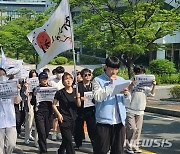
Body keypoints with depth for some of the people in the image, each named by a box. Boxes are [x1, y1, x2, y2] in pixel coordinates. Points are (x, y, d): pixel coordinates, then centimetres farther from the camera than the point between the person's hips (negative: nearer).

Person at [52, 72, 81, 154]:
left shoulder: (75, 91, 3)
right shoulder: (60, 93, -8)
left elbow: (79, 105, 2)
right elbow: (54, 105, -1)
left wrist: (78, 97, -17)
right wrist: (59, 114, -12)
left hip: (73, 119, 5)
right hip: (64, 119, -5)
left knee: (66, 139, 16)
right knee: (68, 140, -10)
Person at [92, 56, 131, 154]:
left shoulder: (121, 80, 12)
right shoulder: (98, 80, -1)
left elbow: (127, 101, 13)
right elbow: (98, 97, -16)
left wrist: (126, 94, -9)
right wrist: (110, 84, -14)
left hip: (119, 120, 4)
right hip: (104, 120, -4)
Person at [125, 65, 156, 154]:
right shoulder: (131, 82, -4)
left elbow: (151, 94, -1)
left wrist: (154, 86, -20)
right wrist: (132, 85, -30)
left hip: (140, 111, 4)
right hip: (130, 110, -4)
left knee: (138, 130, 8)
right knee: (132, 129, -9)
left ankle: (135, 146, 18)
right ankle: (129, 147, 4)